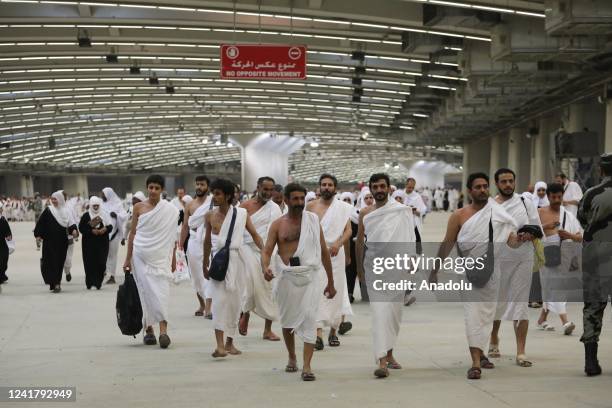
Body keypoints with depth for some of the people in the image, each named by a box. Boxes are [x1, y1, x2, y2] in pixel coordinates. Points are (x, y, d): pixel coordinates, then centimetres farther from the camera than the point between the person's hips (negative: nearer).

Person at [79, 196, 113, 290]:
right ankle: (89, 282, 5)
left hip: (102, 243, 1)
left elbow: (110, 226, 7)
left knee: (101, 263, -6)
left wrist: (105, 229, -15)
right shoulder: (86, 216, 3)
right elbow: (81, 228, -2)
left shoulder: (104, 215, 9)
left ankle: (98, 282, 0)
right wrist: (91, 231, -15)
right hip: (89, 243, -1)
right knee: (90, 263, -4)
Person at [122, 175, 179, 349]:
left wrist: (173, 259, 7)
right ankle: (148, 329, 11)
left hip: (160, 256, -1)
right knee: (146, 291, 2)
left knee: (160, 291, -11)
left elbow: (171, 236, 7)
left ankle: (163, 330, -17)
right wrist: (128, 258, 7)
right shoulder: (138, 207, 4)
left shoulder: (170, 210, 2)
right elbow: (132, 233, 8)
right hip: (141, 254, 1)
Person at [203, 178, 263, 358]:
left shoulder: (241, 214, 0)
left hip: (236, 258, 0)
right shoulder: (210, 216, 4)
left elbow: (254, 235, 5)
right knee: (219, 299, -11)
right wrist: (205, 264, 20)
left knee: (234, 300, 6)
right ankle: (220, 344, -16)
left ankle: (230, 342, 19)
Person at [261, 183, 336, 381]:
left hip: (309, 275, -1)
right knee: (287, 320, 13)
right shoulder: (278, 225, 5)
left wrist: (330, 282, 11)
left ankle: (307, 366, -15)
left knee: (309, 318, -14)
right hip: (286, 276, 1)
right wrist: (265, 267, -26)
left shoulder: (313, 220, 6)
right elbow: (267, 251, -2)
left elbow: (324, 251, 10)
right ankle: (292, 358, 35)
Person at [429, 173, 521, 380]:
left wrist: (519, 239, -26)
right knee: (473, 315, -11)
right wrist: (434, 271, 1)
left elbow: (511, 242, -3)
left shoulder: (498, 214, 2)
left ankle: (480, 353, 32)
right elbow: (447, 245, 1)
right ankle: (476, 363, -16)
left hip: (491, 272, 3)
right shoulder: (459, 216, -3)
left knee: (487, 315, 12)